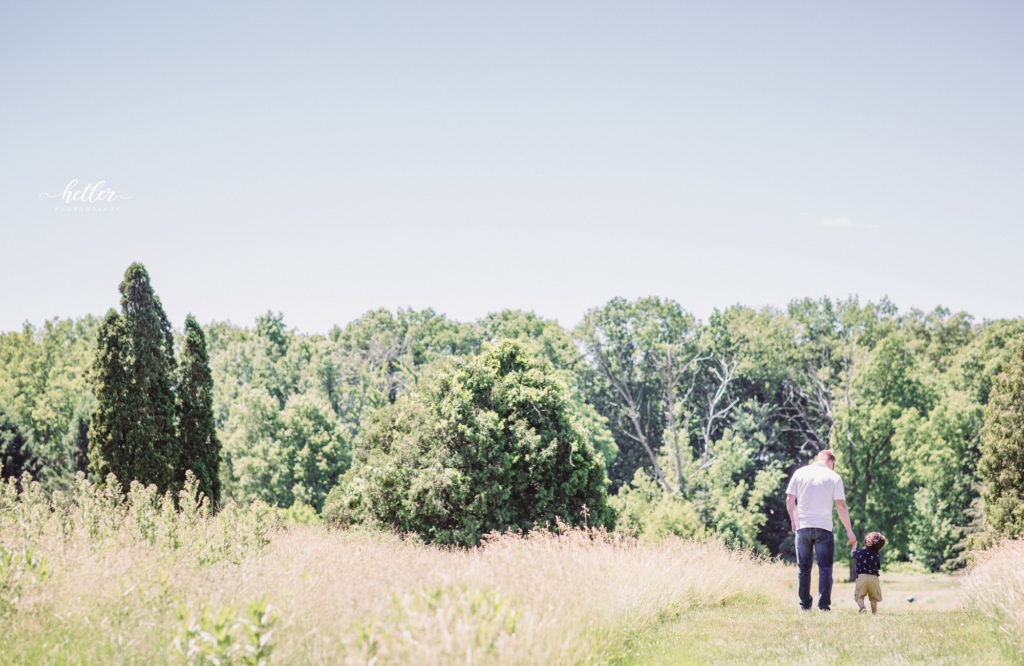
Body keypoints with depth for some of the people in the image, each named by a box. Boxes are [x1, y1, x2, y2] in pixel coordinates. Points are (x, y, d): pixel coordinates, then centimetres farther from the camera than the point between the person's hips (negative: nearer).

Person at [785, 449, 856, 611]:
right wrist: (849, 531, 2)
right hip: (823, 527, -2)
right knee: (825, 568, 2)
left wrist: (793, 519, 19)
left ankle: (805, 605, 11)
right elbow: (841, 506, -4)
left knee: (803, 568, 10)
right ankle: (824, 605, -6)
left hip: (803, 526, 2)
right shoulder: (834, 477, 0)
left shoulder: (800, 473, 5)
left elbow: (789, 500, 3)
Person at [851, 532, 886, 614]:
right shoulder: (877, 556, 3)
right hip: (874, 577, 1)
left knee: (859, 596, 0)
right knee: (874, 598, 14)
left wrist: (854, 545, 42)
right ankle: (874, 612, 14)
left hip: (861, 576, -1)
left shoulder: (860, 552, 2)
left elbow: (852, 554, 24)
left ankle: (862, 607, -25)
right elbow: (879, 567, 12)